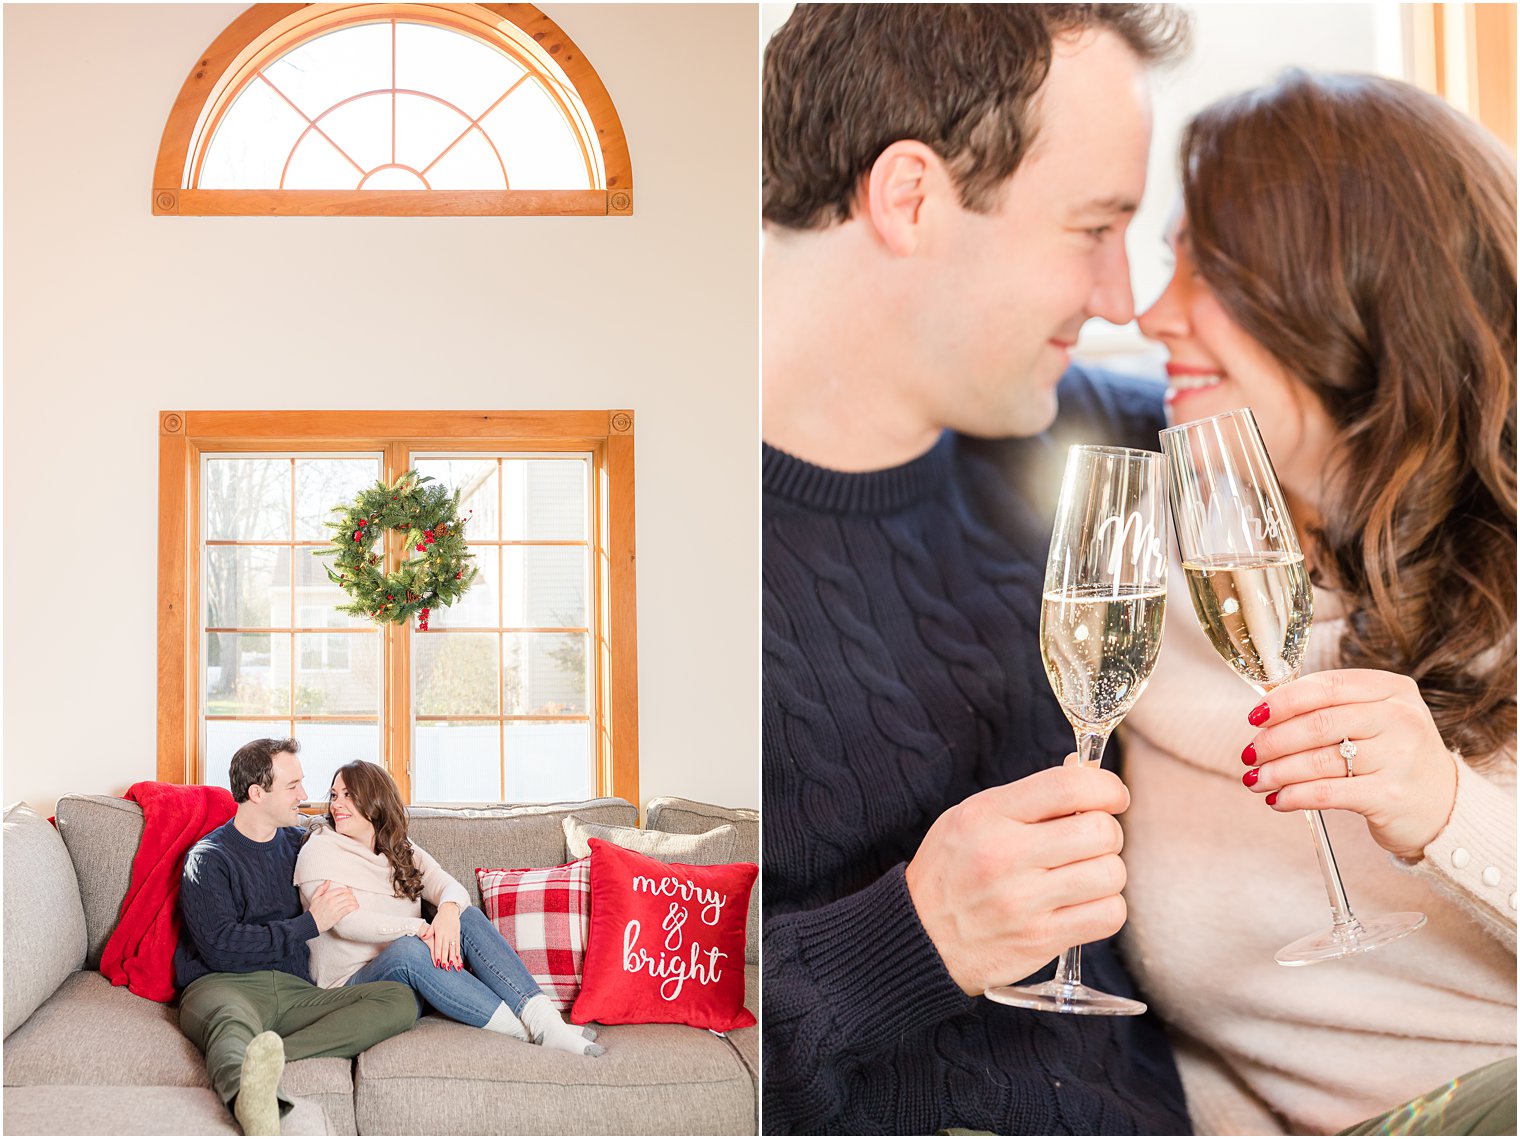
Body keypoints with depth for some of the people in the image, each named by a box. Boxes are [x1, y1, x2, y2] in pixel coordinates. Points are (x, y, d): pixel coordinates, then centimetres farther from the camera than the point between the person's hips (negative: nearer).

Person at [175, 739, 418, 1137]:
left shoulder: (298, 842, 23)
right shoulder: (209, 857, 5)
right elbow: (219, 947, -9)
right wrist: (310, 924, -8)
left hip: (294, 989, 5)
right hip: (223, 985, -5)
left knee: (400, 1000, -22)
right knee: (232, 1023, -42)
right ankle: (253, 1094, -79)